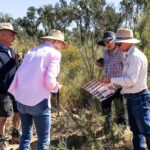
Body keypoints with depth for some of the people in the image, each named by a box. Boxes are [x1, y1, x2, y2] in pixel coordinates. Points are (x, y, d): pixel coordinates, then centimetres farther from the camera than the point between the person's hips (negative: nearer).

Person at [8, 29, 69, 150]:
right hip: (38, 101, -7)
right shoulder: (54, 53, -4)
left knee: (25, 135, 20)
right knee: (43, 140, 5)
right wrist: (56, 87, 4)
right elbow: (50, 80, -15)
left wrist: (16, 92, 16)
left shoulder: (31, 52, 15)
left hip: (21, 100, 7)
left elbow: (18, 74, 10)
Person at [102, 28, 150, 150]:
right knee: (135, 129, 18)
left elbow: (130, 80, -25)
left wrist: (111, 80, -16)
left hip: (139, 98, -10)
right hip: (132, 98, 10)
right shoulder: (130, 55, 10)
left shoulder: (135, 56, -20)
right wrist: (115, 85, 11)